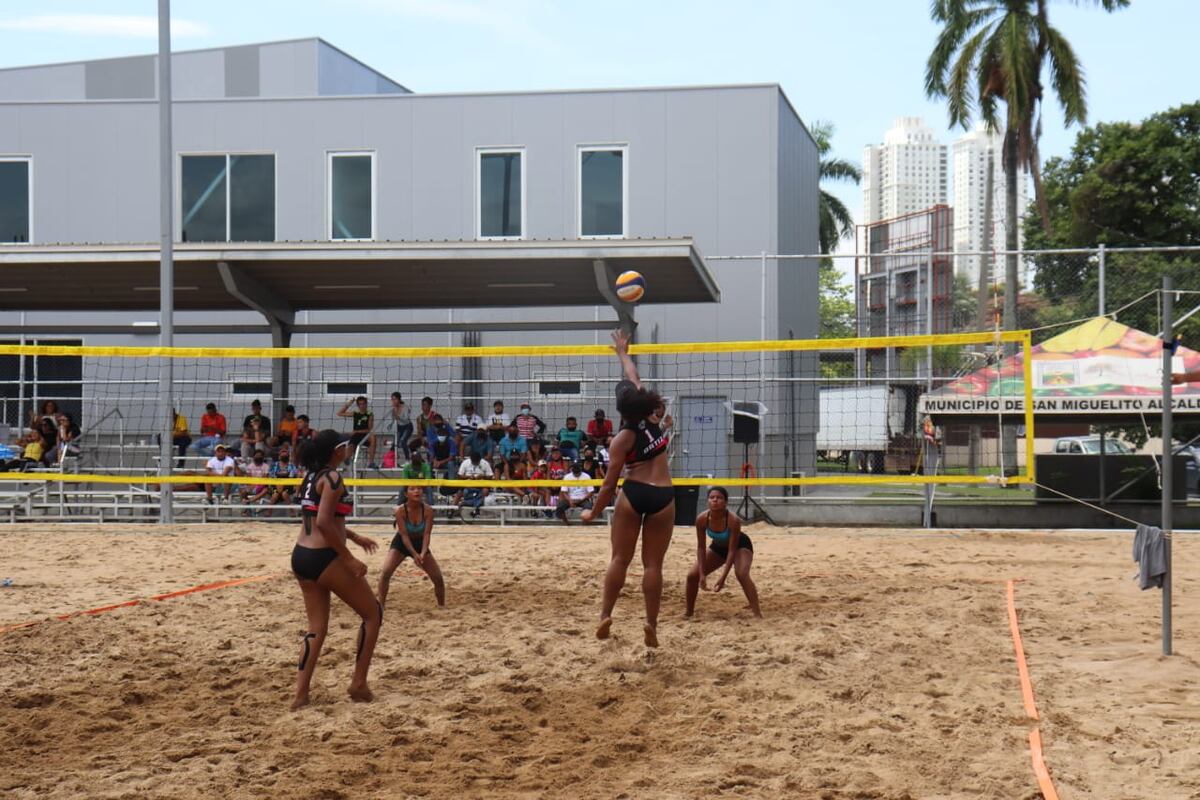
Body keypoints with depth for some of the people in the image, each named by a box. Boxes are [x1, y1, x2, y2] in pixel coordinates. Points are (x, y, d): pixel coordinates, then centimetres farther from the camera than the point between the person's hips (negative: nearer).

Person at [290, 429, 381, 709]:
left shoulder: (311, 476, 13)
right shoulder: (332, 478, -14)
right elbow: (323, 524, -23)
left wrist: (354, 537, 31)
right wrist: (349, 559, -20)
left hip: (301, 557, 9)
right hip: (324, 559, -9)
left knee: (317, 628, 14)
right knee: (373, 613, 8)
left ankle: (301, 694, 7)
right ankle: (358, 683, 8)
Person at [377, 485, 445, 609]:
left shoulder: (428, 510, -22)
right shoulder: (401, 510, -27)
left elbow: (427, 534, -22)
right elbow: (404, 535, -26)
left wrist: (423, 554, -36)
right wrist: (414, 554, -35)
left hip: (420, 543, 2)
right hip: (401, 543, -2)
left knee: (438, 577, -2)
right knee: (386, 572, -23)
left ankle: (442, 605, 20)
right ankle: (380, 605, -11)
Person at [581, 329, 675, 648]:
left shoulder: (623, 439, -6)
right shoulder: (653, 418, 3)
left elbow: (610, 483, -5)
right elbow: (634, 381, 19)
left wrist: (593, 511, 6)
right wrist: (623, 353, 32)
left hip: (634, 494, -3)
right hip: (663, 496, 3)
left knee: (620, 559, 7)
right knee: (653, 564, 4)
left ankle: (605, 615, 4)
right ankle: (651, 624, 2)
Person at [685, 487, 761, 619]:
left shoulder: (733, 520, -38)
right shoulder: (702, 519, -27)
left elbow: (732, 550, -32)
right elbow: (701, 548, -17)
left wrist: (723, 577, -36)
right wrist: (702, 574, -21)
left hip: (740, 545, -5)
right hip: (718, 547, 5)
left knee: (742, 574, -33)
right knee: (692, 575, -5)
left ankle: (758, 614, -32)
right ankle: (689, 612, 15)